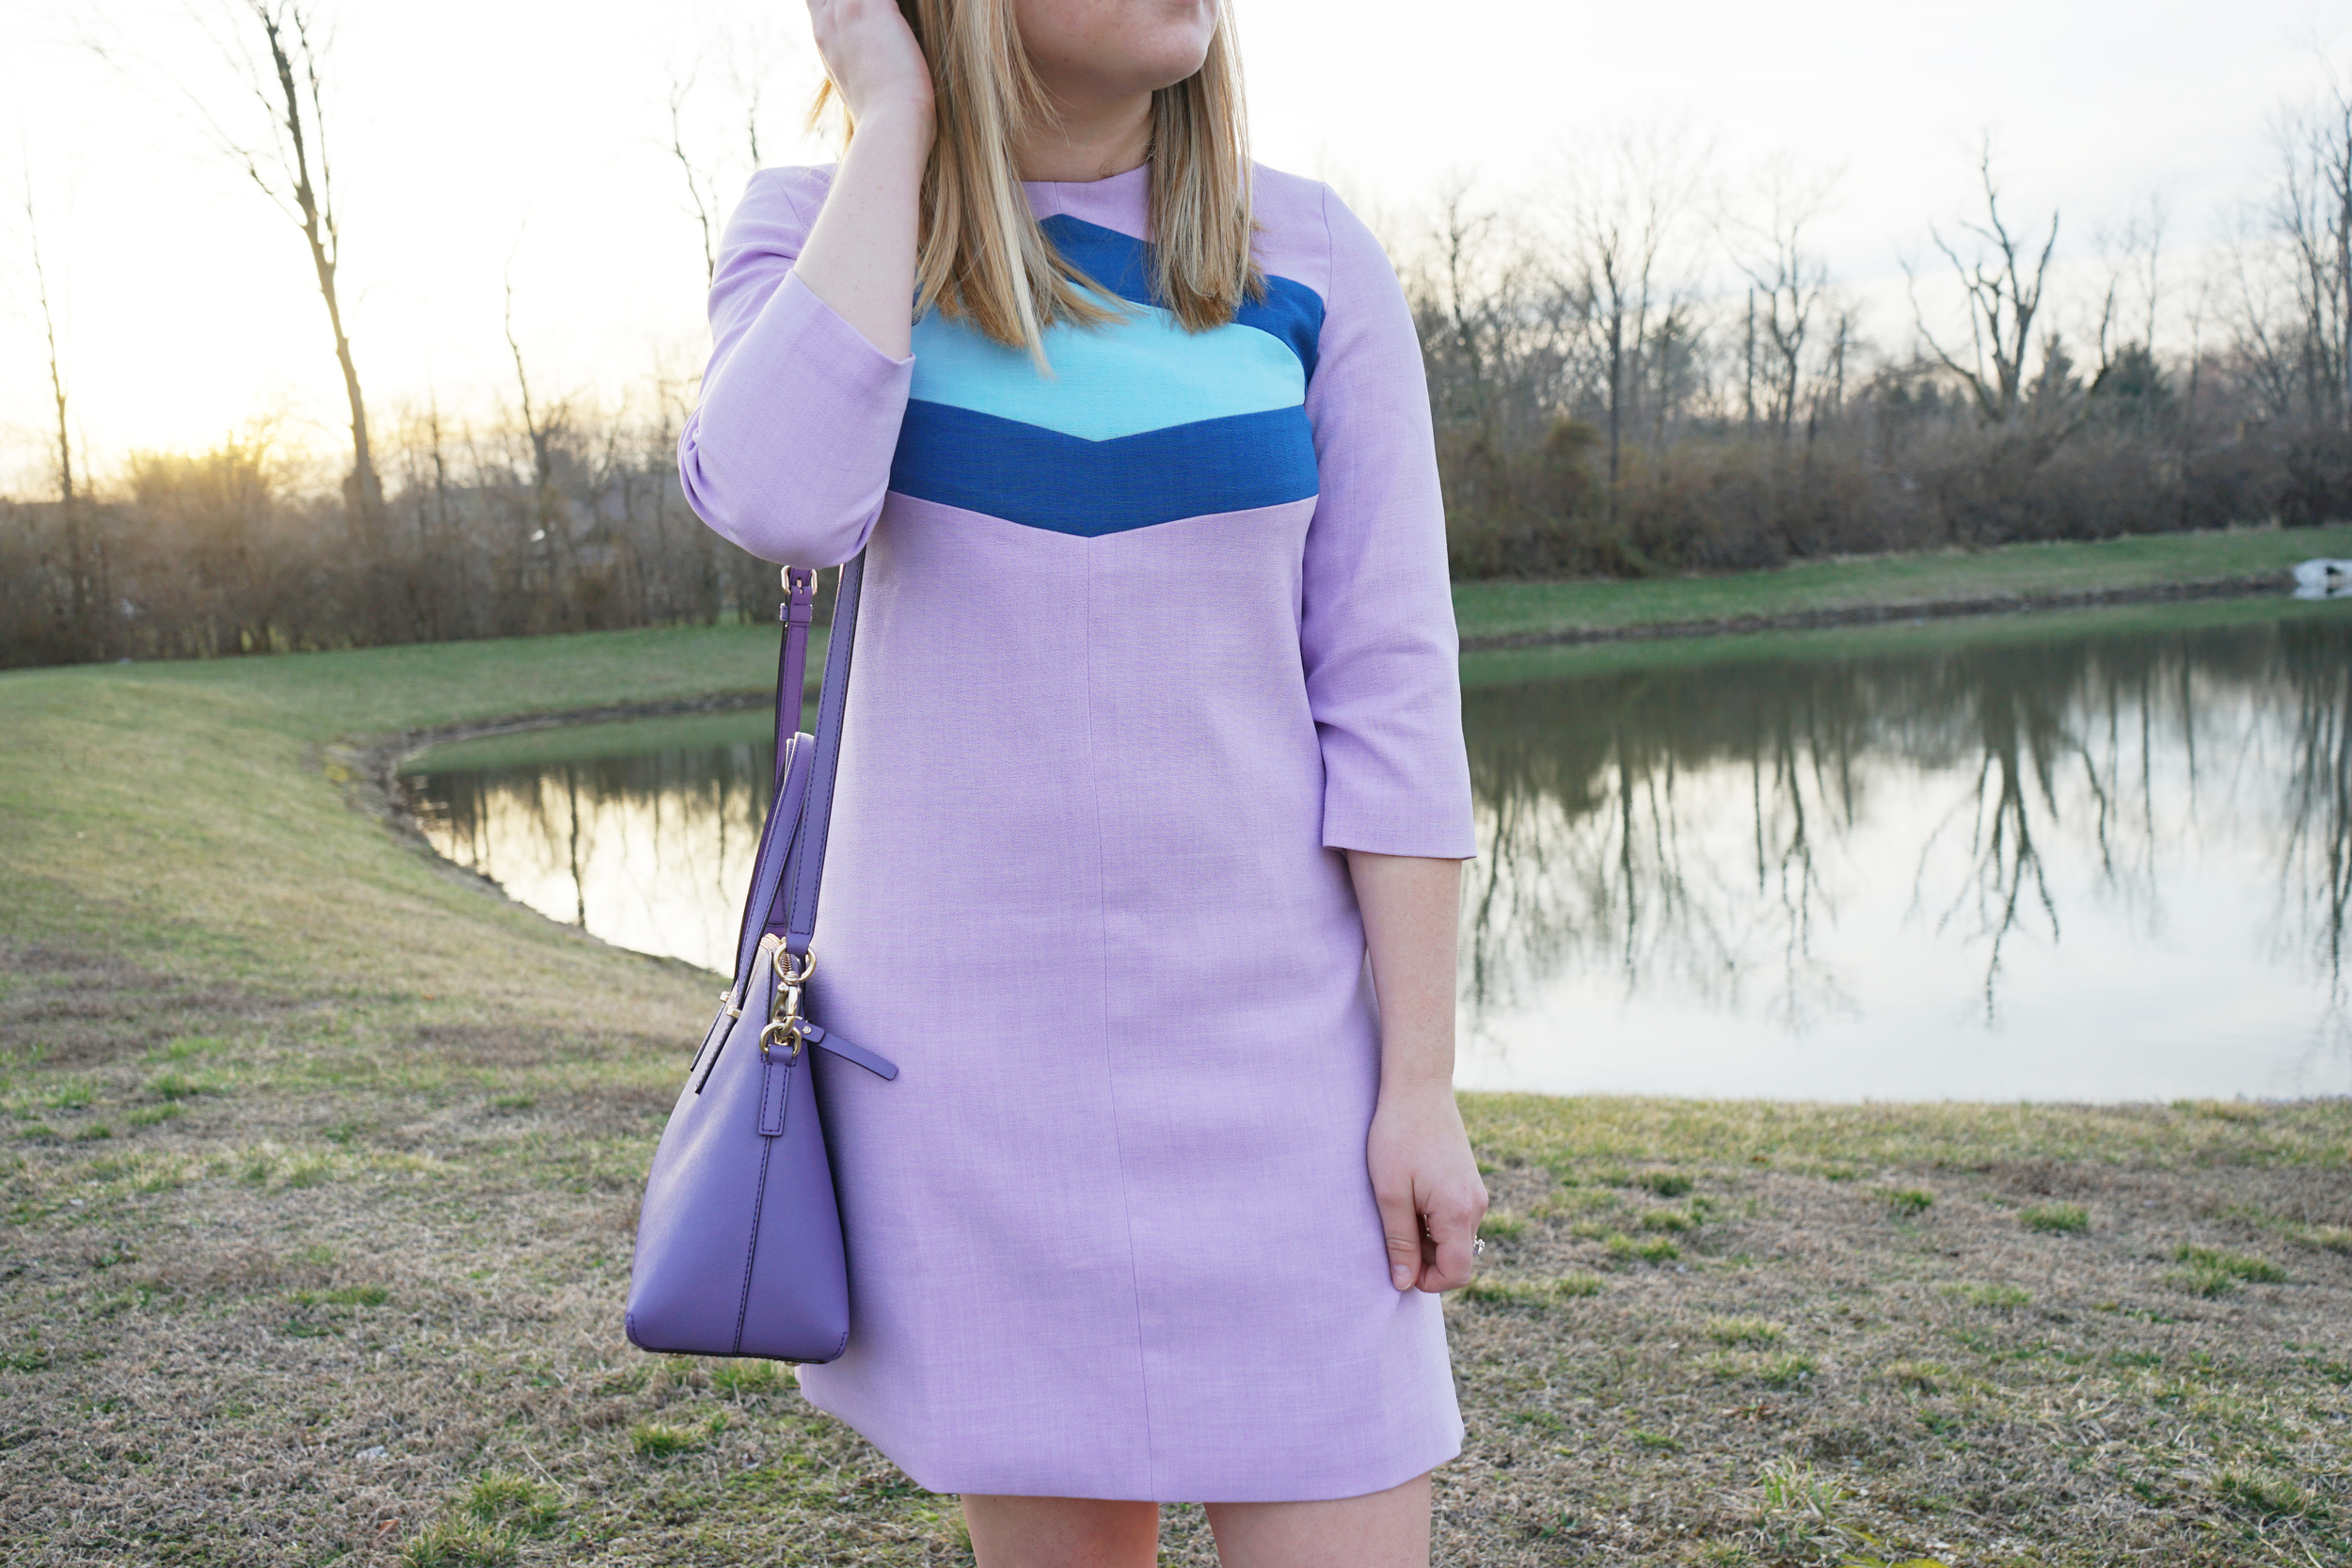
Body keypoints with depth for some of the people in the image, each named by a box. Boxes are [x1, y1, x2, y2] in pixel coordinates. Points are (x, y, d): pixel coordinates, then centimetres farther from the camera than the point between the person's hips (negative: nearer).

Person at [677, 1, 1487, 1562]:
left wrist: (1423, 1081, -7)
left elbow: (1389, 685, -3)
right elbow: (779, 497, -22)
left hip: (1263, 1039, 0)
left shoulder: (1308, 260, -1)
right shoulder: (820, 231, 0)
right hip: (966, 1033, 0)